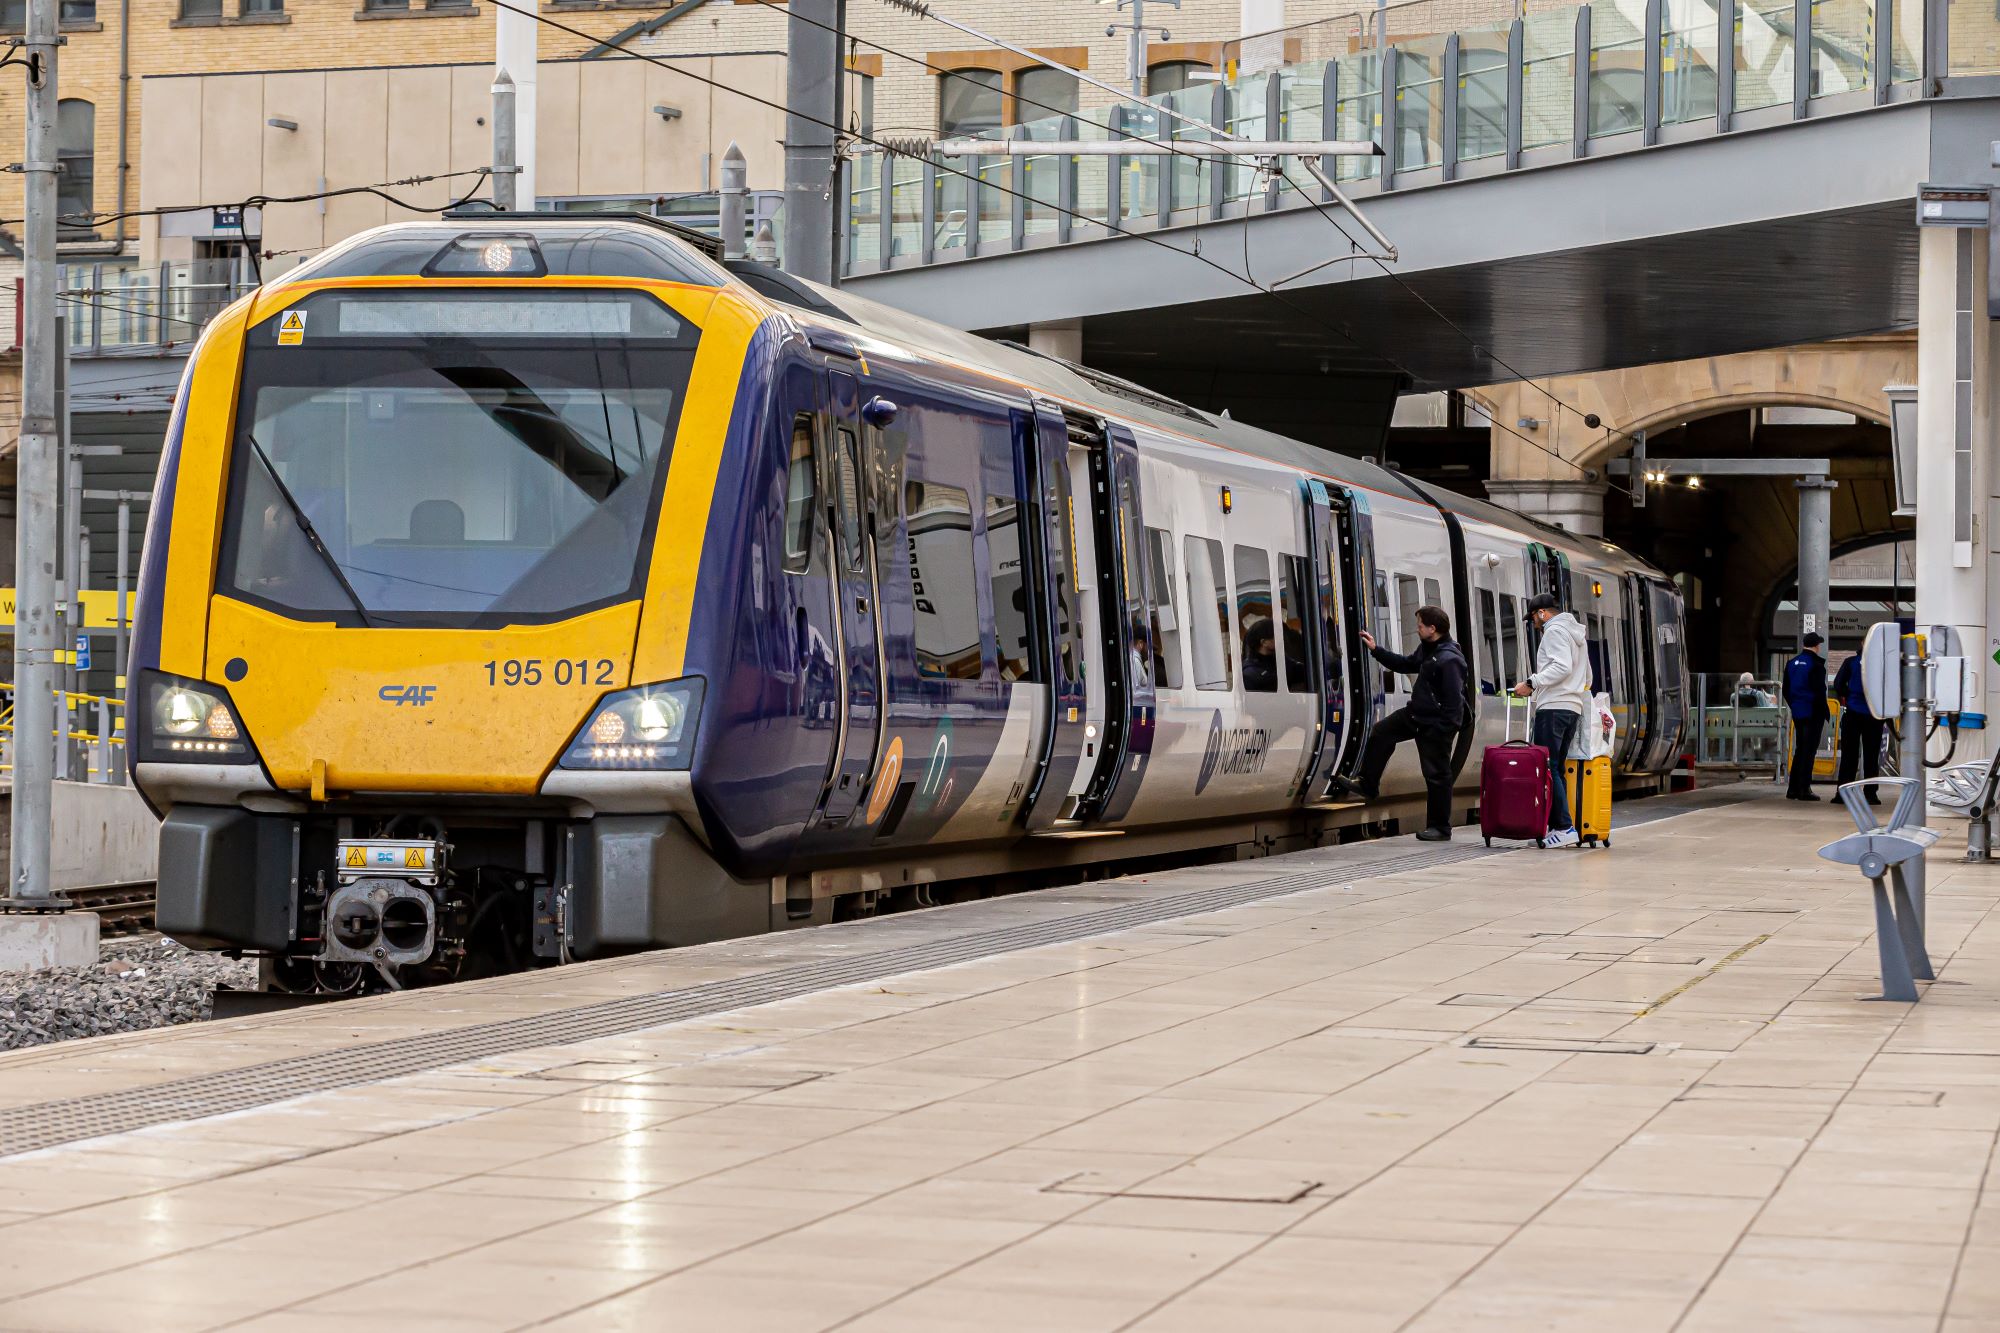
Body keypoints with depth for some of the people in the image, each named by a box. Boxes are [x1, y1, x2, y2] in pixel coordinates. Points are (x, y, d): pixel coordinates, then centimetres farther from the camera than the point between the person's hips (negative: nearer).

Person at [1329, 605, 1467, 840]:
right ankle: (1367, 785, 28)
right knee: (1381, 732, 14)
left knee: (1436, 775, -2)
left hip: (1435, 725, -10)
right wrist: (1376, 650, 22)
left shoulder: (1449, 660, -24)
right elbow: (1406, 665, 25)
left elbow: (1454, 701, -25)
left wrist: (1441, 729, -24)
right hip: (1416, 714, 10)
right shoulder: (1427, 649, 7)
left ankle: (1440, 829, 8)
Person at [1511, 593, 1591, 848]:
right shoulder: (1578, 635, 26)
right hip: (1574, 708, 10)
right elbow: (1587, 677, 31)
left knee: (1547, 768, -11)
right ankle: (1558, 827, 3)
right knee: (1557, 769, 9)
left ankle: (1564, 827, -18)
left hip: (1553, 708, -10)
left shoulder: (1555, 631, -5)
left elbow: (1562, 667, -19)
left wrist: (1532, 683, -18)